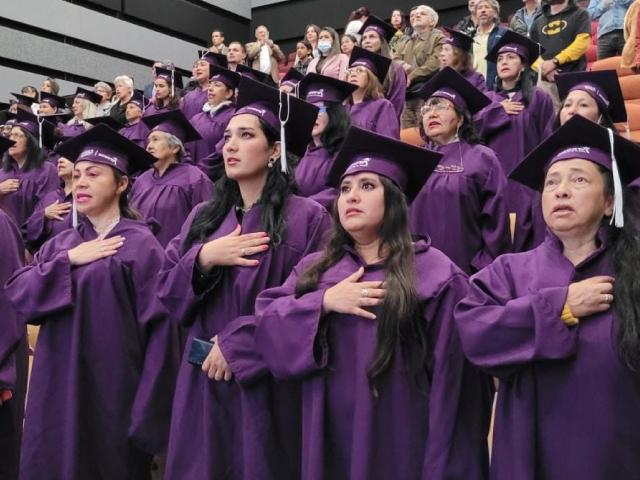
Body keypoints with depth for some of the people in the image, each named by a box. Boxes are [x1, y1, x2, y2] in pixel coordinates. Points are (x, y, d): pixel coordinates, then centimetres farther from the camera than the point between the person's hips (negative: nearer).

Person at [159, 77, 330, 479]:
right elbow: (169, 293, 5)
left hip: (265, 385, -4)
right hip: (203, 381, 5)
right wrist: (204, 259, -14)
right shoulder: (203, 217, 8)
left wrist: (236, 344, -16)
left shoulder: (306, 217, -9)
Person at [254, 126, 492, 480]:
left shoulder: (435, 274, -7)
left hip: (397, 444, -4)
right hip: (328, 441, 4)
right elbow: (267, 324, -2)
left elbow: (451, 382, -9)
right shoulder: (315, 268, 8)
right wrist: (324, 302, -16)